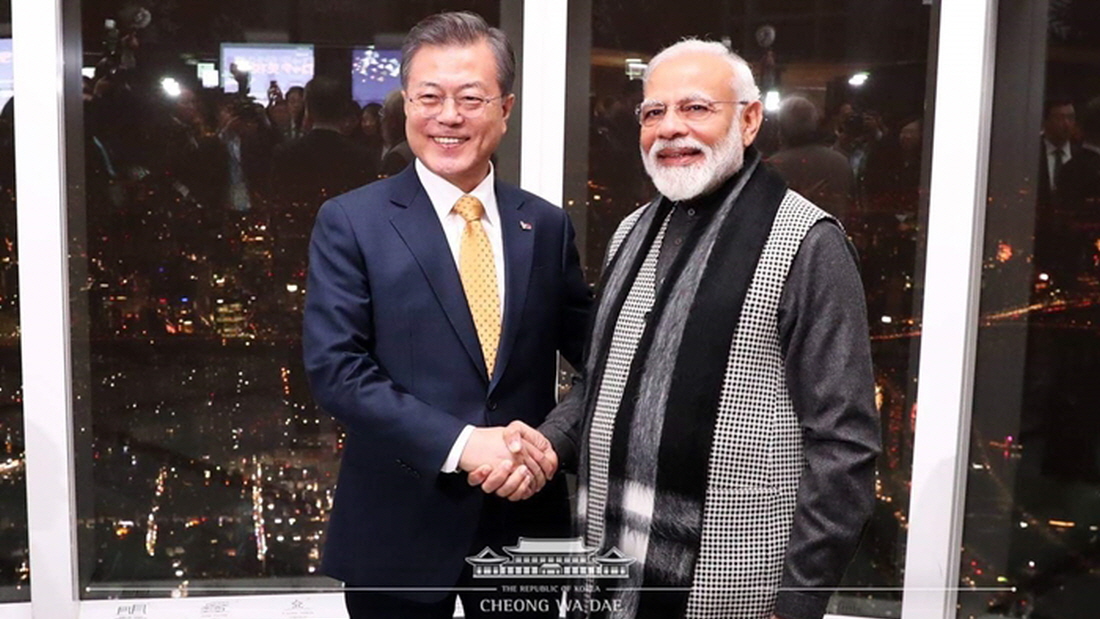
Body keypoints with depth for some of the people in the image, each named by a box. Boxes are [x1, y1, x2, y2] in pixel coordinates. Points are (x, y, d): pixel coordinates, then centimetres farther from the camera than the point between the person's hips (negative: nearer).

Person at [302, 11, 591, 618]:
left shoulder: (547, 225, 3)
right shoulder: (350, 222, -6)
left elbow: (591, 353, 6)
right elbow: (334, 368, -12)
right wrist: (457, 442, -20)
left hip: (525, 522, 3)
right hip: (399, 529, -2)